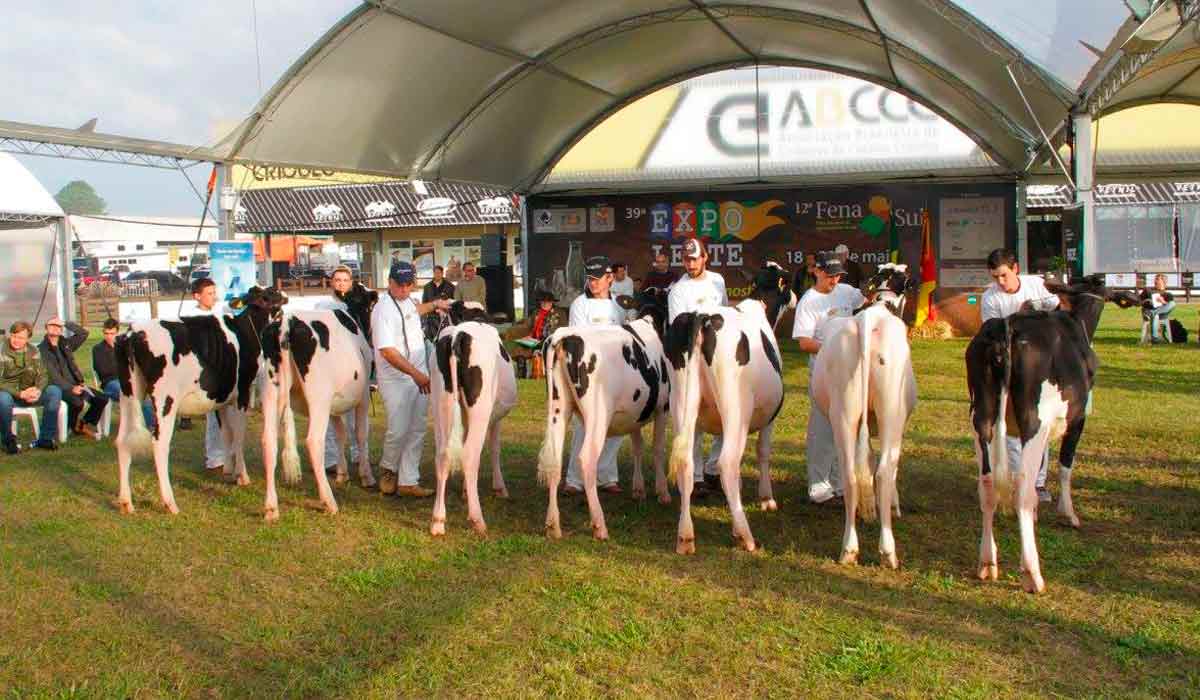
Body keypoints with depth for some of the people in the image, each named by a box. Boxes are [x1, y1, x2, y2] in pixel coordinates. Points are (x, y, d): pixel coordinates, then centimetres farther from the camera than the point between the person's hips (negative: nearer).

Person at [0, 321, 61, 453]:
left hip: (29, 393, 4)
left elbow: (42, 375, 2)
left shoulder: (33, 351, 5)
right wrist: (20, 393, -27)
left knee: (55, 391, -20)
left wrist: (38, 390, -21)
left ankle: (45, 439, -12)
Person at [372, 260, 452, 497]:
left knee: (417, 431, 7)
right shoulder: (383, 310, -17)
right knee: (398, 430, -8)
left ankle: (408, 481, 12)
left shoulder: (408, 301, 8)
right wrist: (415, 373, -29)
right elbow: (387, 351, -24)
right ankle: (388, 470, 20)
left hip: (420, 376, 8)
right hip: (396, 380, -8)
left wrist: (434, 304, 26)